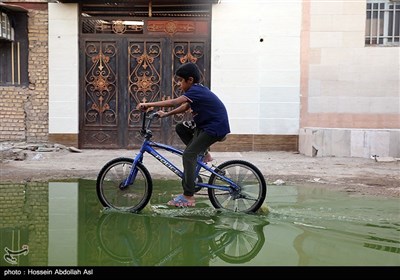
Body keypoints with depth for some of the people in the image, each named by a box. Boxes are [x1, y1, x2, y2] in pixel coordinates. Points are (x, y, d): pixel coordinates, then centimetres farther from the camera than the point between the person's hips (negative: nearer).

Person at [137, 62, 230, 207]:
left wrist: (148, 104, -28)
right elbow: (184, 107, 14)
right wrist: (166, 114, 4)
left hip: (215, 128, -9)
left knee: (188, 155, -13)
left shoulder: (196, 91, -18)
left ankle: (188, 197, -11)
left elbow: (174, 102, -29)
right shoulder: (197, 89, 10)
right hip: (207, 125, 9)